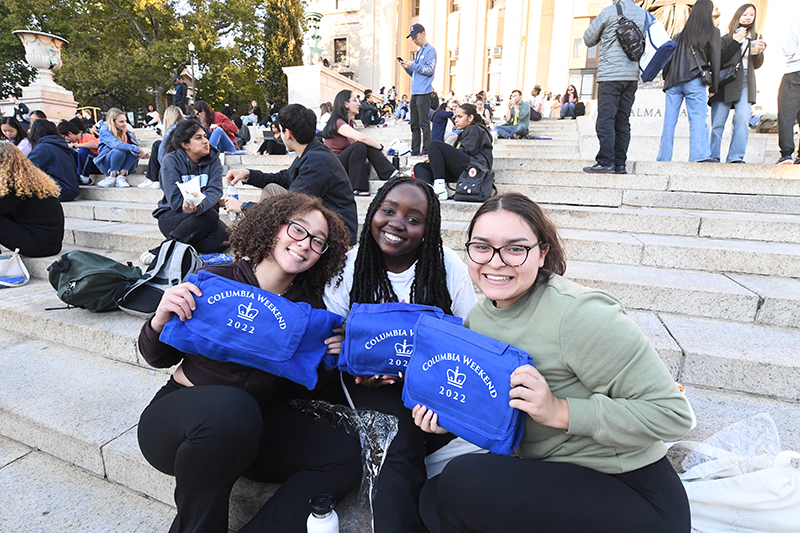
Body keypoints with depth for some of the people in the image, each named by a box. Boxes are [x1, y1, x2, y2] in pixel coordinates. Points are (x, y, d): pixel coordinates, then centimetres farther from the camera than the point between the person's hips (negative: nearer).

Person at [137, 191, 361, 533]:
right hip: (181, 414, -2)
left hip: (252, 426, 3)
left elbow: (299, 388, 4)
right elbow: (159, 358, 0)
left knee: (345, 455, -16)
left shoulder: (311, 310, -2)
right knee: (230, 407, -38)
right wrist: (160, 322, -21)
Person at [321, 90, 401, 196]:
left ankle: (393, 174, -22)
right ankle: (357, 188, -29)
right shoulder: (338, 122, -17)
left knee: (369, 145, -12)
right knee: (360, 146, -28)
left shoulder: (349, 123, 15)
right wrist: (380, 147, -20)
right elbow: (361, 137, -31)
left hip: (344, 166, 8)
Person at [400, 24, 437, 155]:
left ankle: (426, 150, -6)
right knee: (414, 124, 9)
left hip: (424, 93, -9)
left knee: (424, 123, -10)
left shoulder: (430, 50, -3)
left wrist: (412, 65, -13)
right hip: (415, 93, 9)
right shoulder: (418, 52, 22)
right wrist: (407, 67, 7)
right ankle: (415, 152, 13)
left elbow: (429, 70, -13)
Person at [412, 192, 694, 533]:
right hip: (546, 476, 7)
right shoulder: (478, 317, 0)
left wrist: (560, 412, -28)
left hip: (632, 495, -7)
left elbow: (673, 414, -21)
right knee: (432, 499, -1)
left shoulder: (580, 314, -25)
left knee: (462, 482, -23)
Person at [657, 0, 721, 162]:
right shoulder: (713, 32, 6)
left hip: (673, 82, 3)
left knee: (669, 122, 2)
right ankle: (700, 157, -18)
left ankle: (664, 158, 0)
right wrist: (714, 86, 8)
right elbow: (715, 60, 3)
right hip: (695, 81, -3)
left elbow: (668, 58, 10)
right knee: (698, 120, -7)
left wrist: (667, 79, 17)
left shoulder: (681, 34, 14)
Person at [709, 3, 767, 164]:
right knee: (718, 123, -6)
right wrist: (736, 41, -11)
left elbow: (756, 65, 12)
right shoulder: (726, 39, 9)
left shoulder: (755, 38, 19)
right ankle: (713, 157, 2)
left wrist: (760, 52, -7)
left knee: (743, 119, -14)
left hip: (745, 84, 3)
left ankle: (736, 157, -15)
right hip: (725, 82, -3)